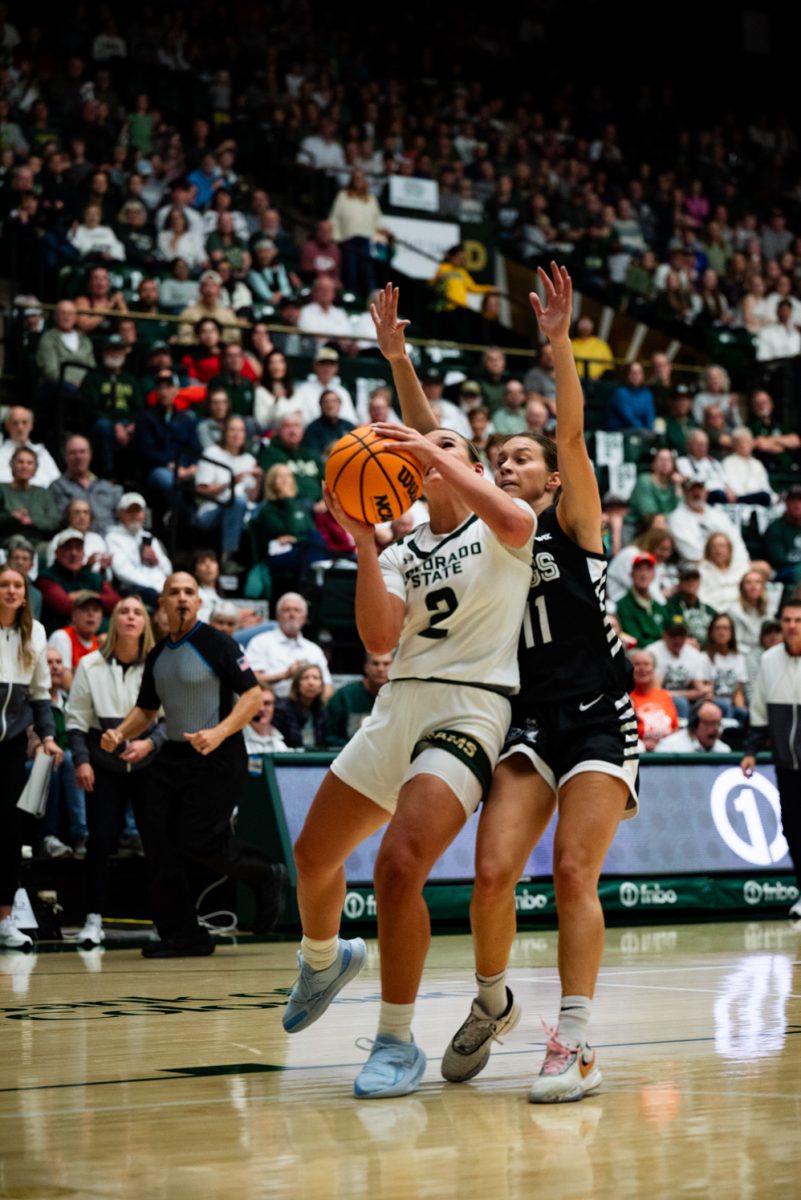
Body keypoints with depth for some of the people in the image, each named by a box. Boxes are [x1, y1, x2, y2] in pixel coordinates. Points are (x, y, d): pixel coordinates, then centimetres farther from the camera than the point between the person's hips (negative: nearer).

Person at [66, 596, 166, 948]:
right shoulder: (90, 665, -1)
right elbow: (76, 719, 3)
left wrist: (150, 743, -17)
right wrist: (81, 761, -7)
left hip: (149, 764, 0)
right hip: (104, 767, 0)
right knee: (100, 841, -4)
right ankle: (94, 919, 3)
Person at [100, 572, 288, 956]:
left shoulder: (216, 644, -9)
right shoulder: (157, 655, 12)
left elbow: (253, 695, -12)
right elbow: (146, 709, 23)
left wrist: (220, 732, -25)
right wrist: (120, 734, 3)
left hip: (217, 757, -7)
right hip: (173, 755, 7)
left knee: (198, 840, -14)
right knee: (156, 835, -2)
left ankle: (268, 877, 14)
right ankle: (181, 935, 6)